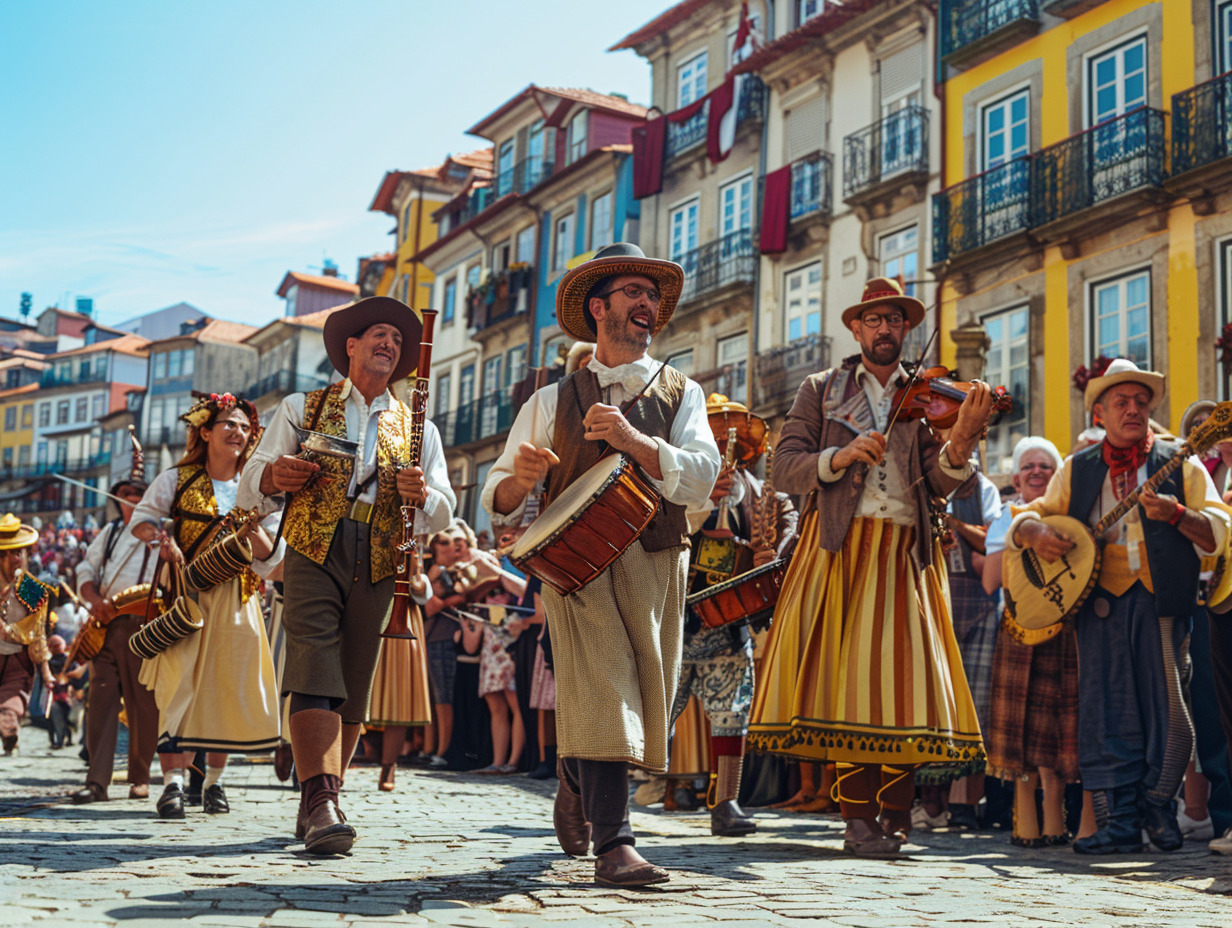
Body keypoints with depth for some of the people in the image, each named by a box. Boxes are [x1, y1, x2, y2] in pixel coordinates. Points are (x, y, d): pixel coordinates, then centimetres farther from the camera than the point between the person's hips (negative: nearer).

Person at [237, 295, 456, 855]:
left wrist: (421, 494, -11)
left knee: (352, 691, 2)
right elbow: (250, 489, 11)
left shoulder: (417, 429, 21)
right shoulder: (302, 409, 17)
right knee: (316, 674, -19)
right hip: (314, 553, -2)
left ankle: (314, 806, 15)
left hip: (378, 566, 3)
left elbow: (443, 514, 13)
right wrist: (273, 478, -13)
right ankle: (323, 806, -27)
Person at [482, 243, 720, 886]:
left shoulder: (680, 393, 13)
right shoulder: (552, 402, 11)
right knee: (601, 689, -18)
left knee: (644, 701, 8)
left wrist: (633, 439, -19)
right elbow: (498, 502, 8)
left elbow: (700, 480, -5)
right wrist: (521, 478, -15)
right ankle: (614, 846, -19)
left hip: (655, 563, 2)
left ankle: (576, 785, 36)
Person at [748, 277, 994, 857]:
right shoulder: (822, 390, 13)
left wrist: (960, 440, -18)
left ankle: (894, 810, 6)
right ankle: (858, 815, 1)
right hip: (840, 546, -1)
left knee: (904, 673, -7)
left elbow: (939, 485, 2)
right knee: (846, 673, -7)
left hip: (904, 550, 1)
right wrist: (838, 457, -15)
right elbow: (784, 468, 2)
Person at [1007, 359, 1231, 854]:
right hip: (1099, 600, 2)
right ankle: (1119, 819, 4)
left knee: (1167, 709, -4)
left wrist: (1175, 515, -17)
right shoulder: (1077, 470, 16)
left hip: (1160, 600, -1)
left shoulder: (1179, 464, 9)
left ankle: (1157, 805, 15)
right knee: (1107, 712, -2)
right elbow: (1027, 518, 17)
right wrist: (1035, 531, -6)